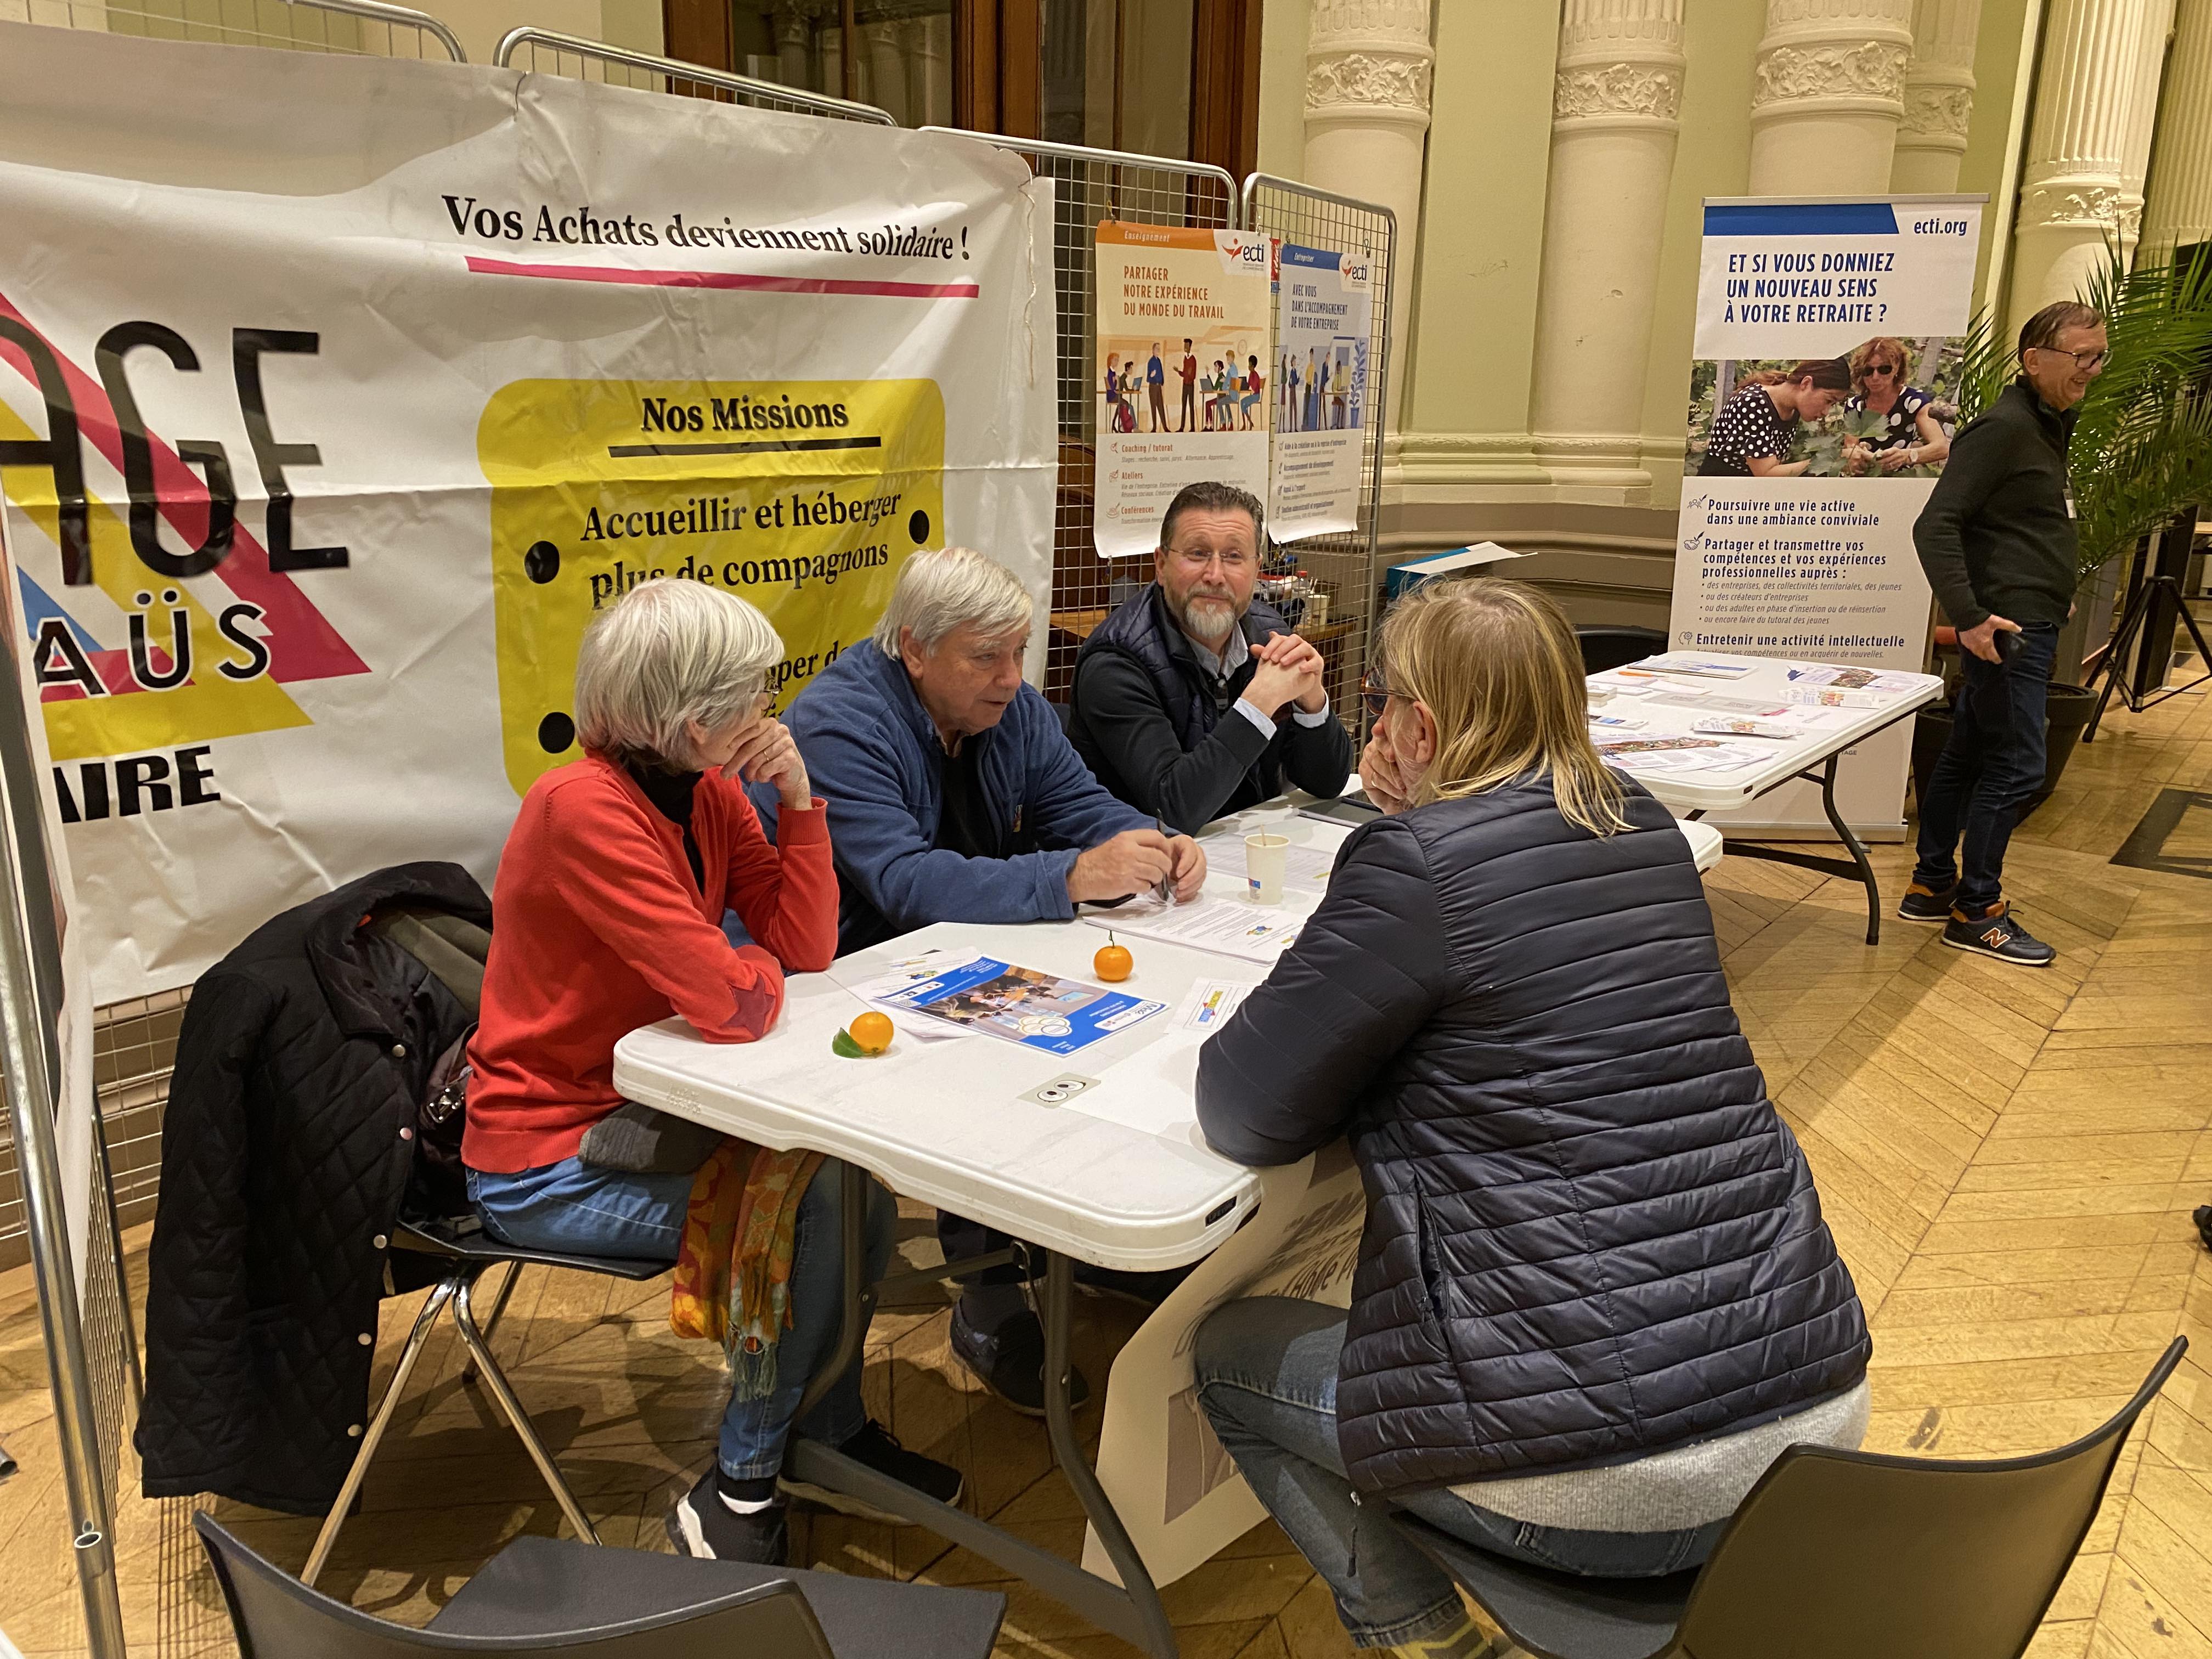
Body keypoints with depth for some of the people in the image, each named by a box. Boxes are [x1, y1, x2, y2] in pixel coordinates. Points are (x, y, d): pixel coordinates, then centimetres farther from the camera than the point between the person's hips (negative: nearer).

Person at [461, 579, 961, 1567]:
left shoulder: (708, 791, -2)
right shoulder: (584, 812, -28)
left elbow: (805, 947, -4)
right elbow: (738, 1004, -32)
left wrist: (799, 796, -13)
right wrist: (753, 963, -9)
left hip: (641, 1108, 8)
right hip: (544, 1161, -8)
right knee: (810, 1208, -16)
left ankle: (828, 1432, 18)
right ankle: (741, 1486, 5)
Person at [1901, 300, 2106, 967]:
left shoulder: (2049, 428, 15)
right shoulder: (2002, 429, -15)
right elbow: (1935, 525, -22)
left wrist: (2056, 594, 15)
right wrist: (1969, 616, -25)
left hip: (2032, 624, 9)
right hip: (2005, 629, -9)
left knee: (1966, 756, 13)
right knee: (2015, 767, -5)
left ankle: (1931, 886, 22)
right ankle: (1976, 912, 5)